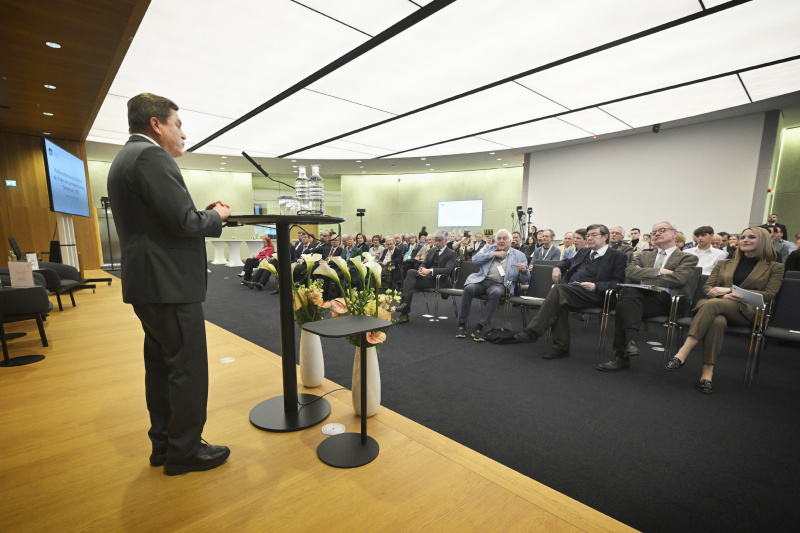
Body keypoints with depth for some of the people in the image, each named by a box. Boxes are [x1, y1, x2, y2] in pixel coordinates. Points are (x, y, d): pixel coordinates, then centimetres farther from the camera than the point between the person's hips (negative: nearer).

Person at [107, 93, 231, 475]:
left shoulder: (125, 158, 19)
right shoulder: (151, 156, -15)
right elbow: (184, 223, -22)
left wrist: (205, 213, 10)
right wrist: (216, 215, -4)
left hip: (147, 284, 11)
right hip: (169, 285, -11)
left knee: (161, 365, 18)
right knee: (188, 368, 1)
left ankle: (163, 443, 31)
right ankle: (184, 451, 16)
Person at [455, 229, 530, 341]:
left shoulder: (519, 255, 17)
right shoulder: (489, 248, 22)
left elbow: (524, 278, 13)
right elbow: (475, 260, 6)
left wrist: (524, 270, -11)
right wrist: (493, 254, 0)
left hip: (499, 284, -1)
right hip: (482, 280, 1)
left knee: (496, 293, -37)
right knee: (469, 289, -31)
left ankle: (480, 327, -30)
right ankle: (462, 324, -20)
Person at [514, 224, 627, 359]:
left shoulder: (618, 256, 9)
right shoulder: (584, 252, 28)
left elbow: (618, 282, 1)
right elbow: (568, 262, 42)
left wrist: (595, 286, -15)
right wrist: (557, 267, 18)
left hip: (592, 294, -5)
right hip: (568, 289, 5)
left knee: (559, 289, -32)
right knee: (560, 301, -31)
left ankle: (532, 331, -32)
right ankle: (561, 346, -26)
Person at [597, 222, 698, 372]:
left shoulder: (688, 258, 17)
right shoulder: (643, 256, 28)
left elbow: (678, 279, -5)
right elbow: (629, 272, 6)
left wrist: (644, 276, -2)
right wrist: (658, 272, -4)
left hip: (666, 300, -3)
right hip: (642, 296, 3)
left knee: (624, 305, -32)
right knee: (629, 291, -34)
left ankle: (621, 356, -31)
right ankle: (630, 341, -43)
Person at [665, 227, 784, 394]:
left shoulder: (774, 267, 19)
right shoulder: (724, 264, 26)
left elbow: (769, 294, 5)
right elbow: (707, 287, 17)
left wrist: (730, 290, -6)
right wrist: (724, 296, -7)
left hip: (746, 311, -2)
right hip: (718, 307, 2)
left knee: (711, 304, -38)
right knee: (717, 321, -38)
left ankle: (682, 354, -45)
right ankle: (708, 372, -39)